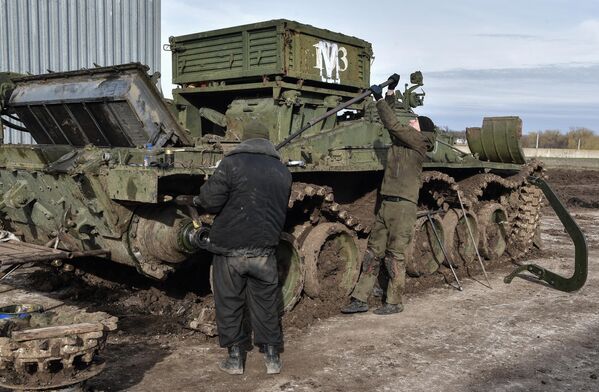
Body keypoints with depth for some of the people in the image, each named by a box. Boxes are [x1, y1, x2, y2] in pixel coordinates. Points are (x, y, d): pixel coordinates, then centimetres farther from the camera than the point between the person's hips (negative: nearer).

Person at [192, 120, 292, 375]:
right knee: (265, 303, 14)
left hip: (229, 249, -3)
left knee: (229, 303, 11)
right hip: (264, 249, 3)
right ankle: (271, 357, 22)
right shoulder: (283, 171, 5)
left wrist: (201, 196, 7)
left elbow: (210, 202, -15)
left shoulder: (231, 164, -11)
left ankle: (236, 358, 19)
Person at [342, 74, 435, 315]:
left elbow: (393, 125, -13)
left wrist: (380, 99, -8)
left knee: (395, 255, -2)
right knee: (373, 253, 7)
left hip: (403, 206, -8)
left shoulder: (418, 142, -5)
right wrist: (390, 93, 19)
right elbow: (391, 124, 23)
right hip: (385, 204, 8)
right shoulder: (400, 140, 16)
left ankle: (394, 303, 9)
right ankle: (360, 300, 11)